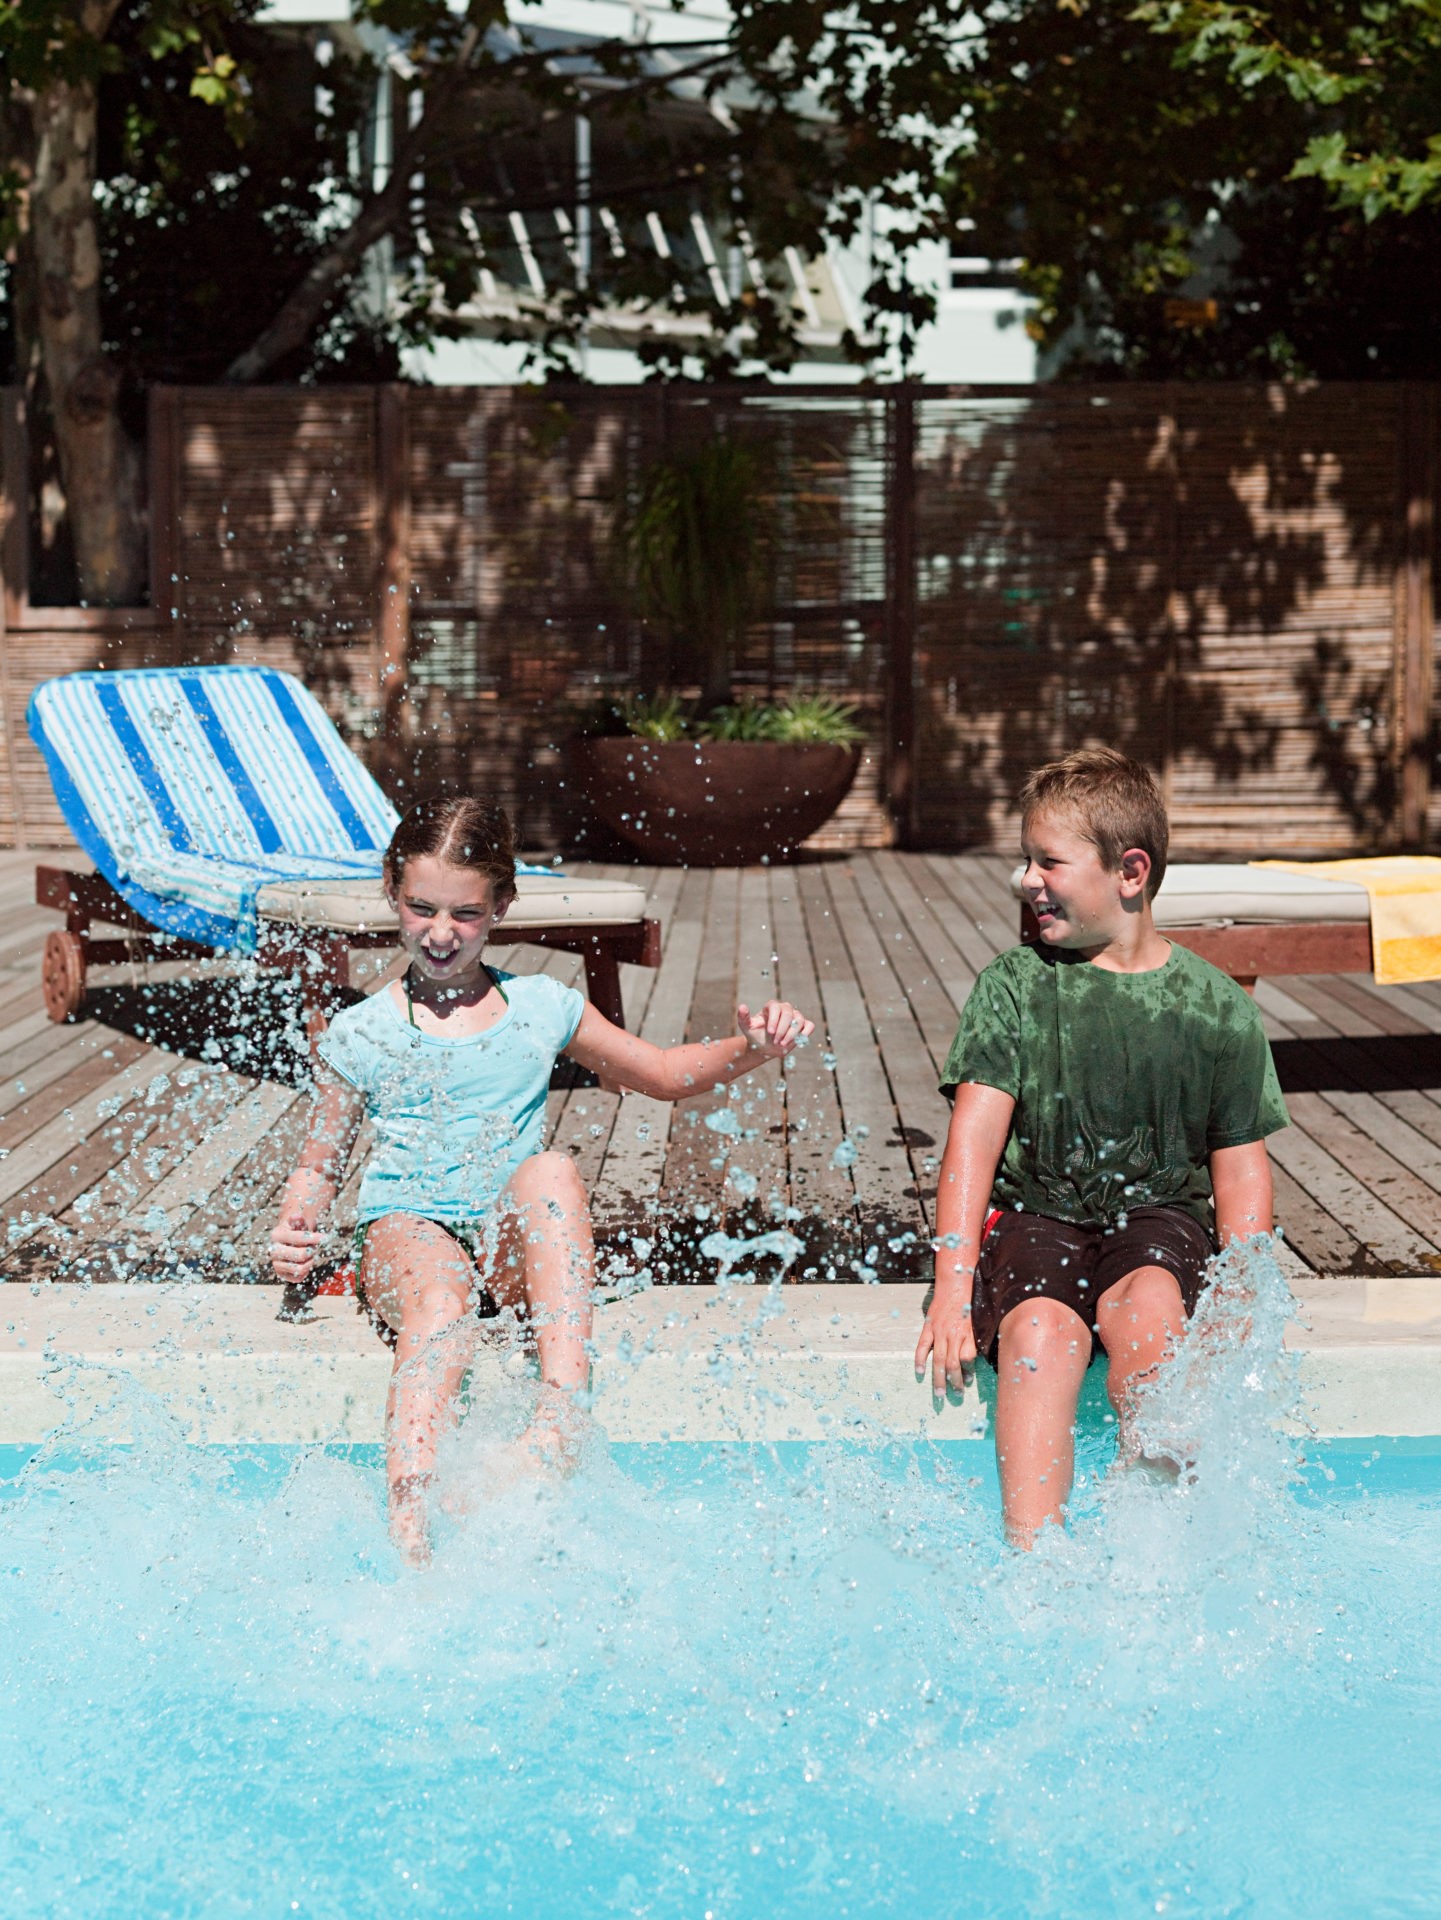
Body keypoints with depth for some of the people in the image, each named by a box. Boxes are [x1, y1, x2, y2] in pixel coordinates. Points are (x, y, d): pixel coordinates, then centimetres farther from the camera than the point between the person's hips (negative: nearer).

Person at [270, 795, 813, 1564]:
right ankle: (409, 1516, -56)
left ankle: (561, 1406, -44)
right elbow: (320, 1163, 11)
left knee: (550, 1169, -32)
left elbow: (665, 1073, 19)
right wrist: (296, 1228, -11)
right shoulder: (358, 1036, 5)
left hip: (515, 1244, 2)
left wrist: (748, 1049, 0)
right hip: (406, 1230, -2)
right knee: (440, 1304, -38)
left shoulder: (541, 1009, 10)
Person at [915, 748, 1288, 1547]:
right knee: (1039, 1332, -31)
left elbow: (1240, 1168, 6)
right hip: (1034, 1217, 0)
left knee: (1150, 1310, -33)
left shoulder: (1216, 1008, 2)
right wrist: (953, 1284, -18)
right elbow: (975, 1136, -7)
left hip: (1158, 1217, 0)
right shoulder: (1013, 986, 0)